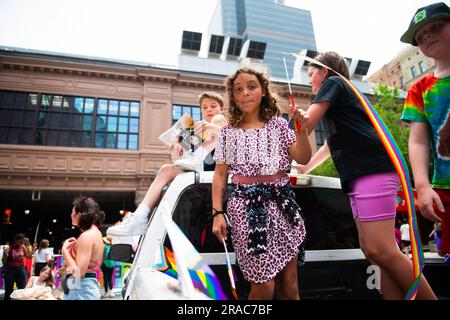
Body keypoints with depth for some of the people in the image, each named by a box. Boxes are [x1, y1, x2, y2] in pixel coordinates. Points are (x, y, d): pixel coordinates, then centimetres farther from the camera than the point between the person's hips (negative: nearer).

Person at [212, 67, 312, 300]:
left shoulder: (278, 124, 9)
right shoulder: (228, 132, 7)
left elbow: (302, 159, 3)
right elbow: (220, 175, 5)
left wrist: (302, 130, -13)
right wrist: (217, 213, -2)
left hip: (281, 201, 2)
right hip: (246, 204, -1)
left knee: (289, 285, 7)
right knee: (264, 286, -5)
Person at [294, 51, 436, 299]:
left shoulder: (333, 83, 7)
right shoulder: (339, 100, 33)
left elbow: (307, 124, -4)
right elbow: (329, 147, 38)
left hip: (374, 169, -10)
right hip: (359, 176, 10)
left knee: (380, 251, -13)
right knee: (371, 250, 4)